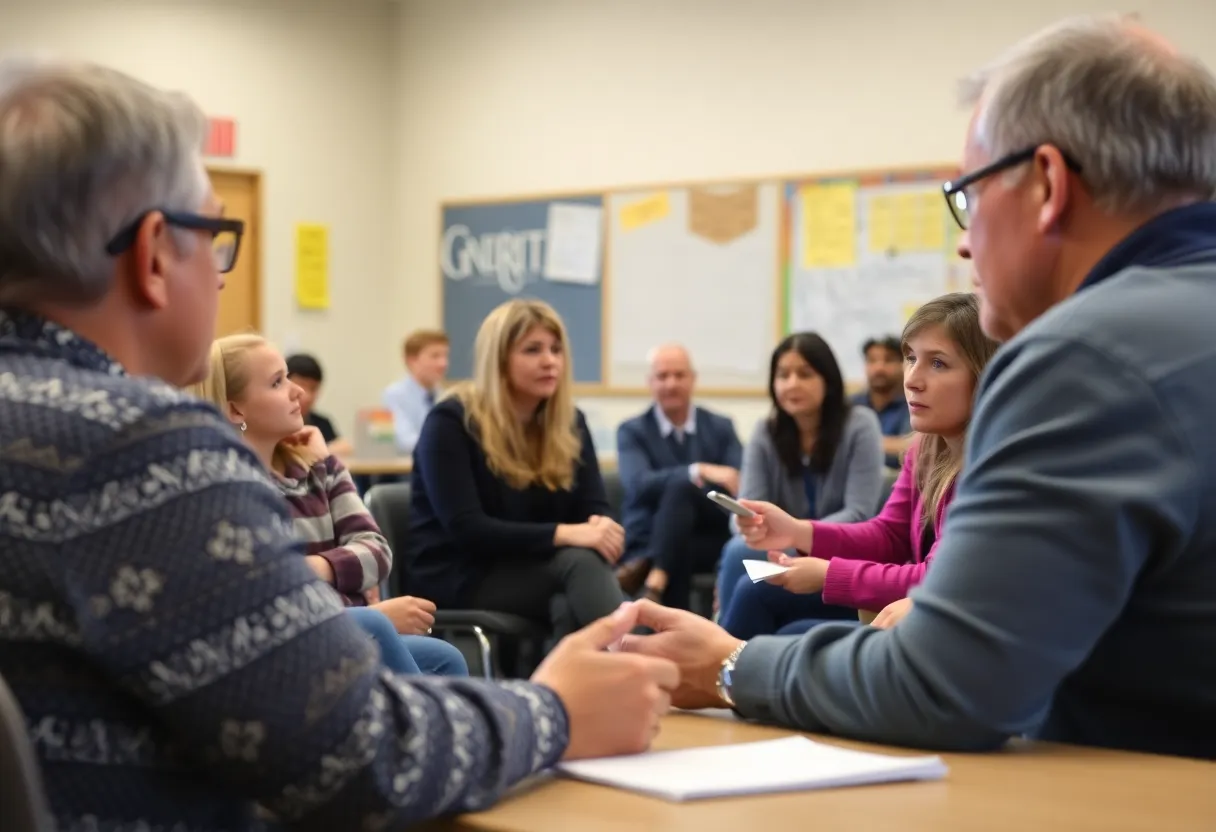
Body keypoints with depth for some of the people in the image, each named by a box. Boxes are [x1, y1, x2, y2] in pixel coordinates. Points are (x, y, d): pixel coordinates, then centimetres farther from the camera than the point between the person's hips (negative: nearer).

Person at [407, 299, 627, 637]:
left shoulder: (570, 422, 9)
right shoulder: (450, 422, -9)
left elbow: (596, 508, 2)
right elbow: (466, 529, -20)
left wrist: (601, 528, -26)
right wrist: (564, 534, -31)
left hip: (539, 567, 5)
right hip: (459, 576, -5)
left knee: (572, 608, -35)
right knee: (579, 562, -34)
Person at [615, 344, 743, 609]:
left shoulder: (721, 427, 11)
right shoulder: (632, 431, 5)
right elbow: (639, 484, -16)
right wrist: (699, 471, -28)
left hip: (713, 542, 1)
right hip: (652, 541, 0)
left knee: (680, 484, -30)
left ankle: (655, 572, -43)